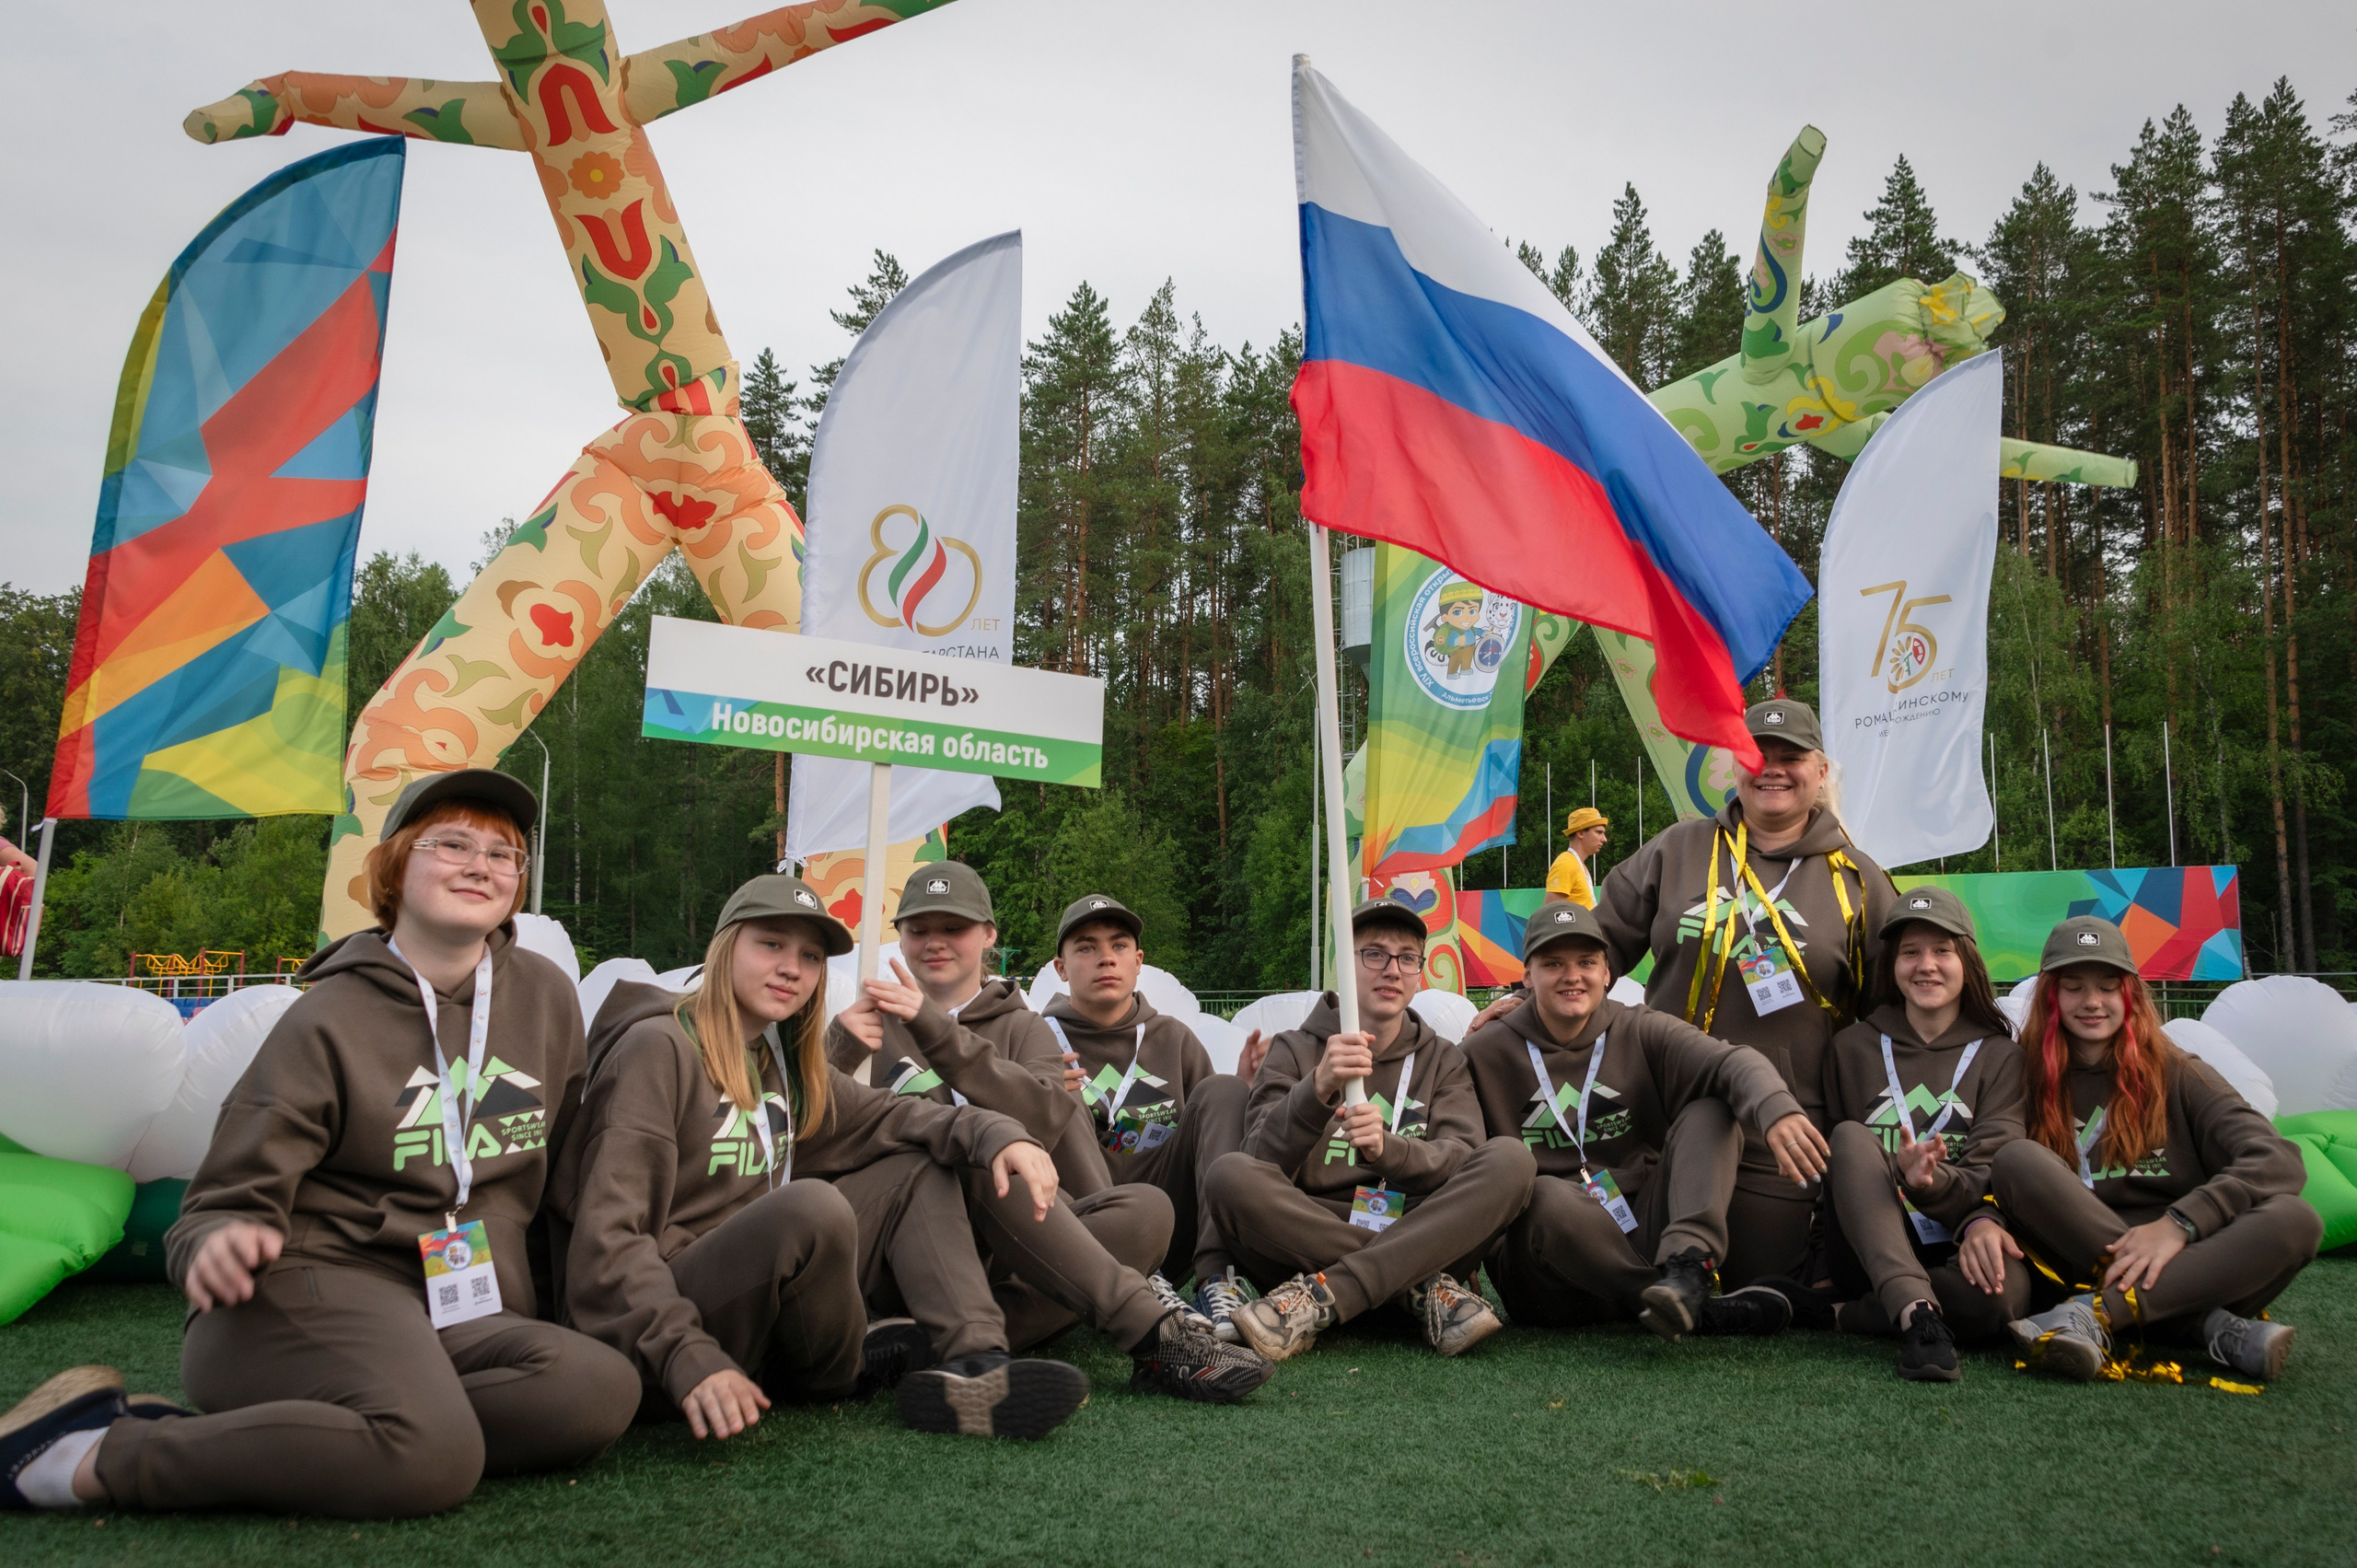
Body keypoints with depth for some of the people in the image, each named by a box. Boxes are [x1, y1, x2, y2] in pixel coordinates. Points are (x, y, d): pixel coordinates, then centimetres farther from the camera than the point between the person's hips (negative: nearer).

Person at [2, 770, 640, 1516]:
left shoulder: (548, 997, 9)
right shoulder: (331, 1019, -1)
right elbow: (231, 1198, -3)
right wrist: (220, 1241, -26)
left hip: (462, 1315, 5)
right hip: (312, 1286, -5)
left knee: (604, 1389, -30)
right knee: (432, 1455, -38)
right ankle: (96, 1457, -17)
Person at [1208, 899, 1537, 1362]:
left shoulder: (1443, 1060, 17)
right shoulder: (1294, 1051, 10)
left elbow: (1460, 1160, -3)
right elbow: (1263, 1165, -7)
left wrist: (1387, 1148, -25)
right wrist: (1317, 1090, -26)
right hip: (1308, 1241, -1)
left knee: (1510, 1158, -23)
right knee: (1230, 1176, -29)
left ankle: (1321, 1297, -32)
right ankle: (1425, 1288, -25)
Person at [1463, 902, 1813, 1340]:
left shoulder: (1641, 1033, 6)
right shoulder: (1488, 1054, 3)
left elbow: (1732, 1061, -15)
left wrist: (1777, 1109, -34)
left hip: (1644, 1240, 3)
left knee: (1710, 1112, -12)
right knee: (1546, 1195, -36)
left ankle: (1686, 1268, -36)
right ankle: (1701, 1311, -30)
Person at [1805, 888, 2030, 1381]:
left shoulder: (1998, 1055, 8)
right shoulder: (1852, 1047, 11)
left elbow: (1992, 1170, -7)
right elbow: (1835, 1170, 9)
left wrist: (1934, 1184, -29)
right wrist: (1898, 1174, -13)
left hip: (1955, 1252, -1)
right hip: (1872, 1248, 1)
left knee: (2003, 1293, -36)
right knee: (1851, 1135, -27)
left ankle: (1841, 1316, -21)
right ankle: (1916, 1315, -42)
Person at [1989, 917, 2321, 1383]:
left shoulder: (2176, 1075, 7)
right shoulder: (2030, 1081, 8)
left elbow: (2280, 1160, -7)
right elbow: (1992, 1177, -3)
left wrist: (2179, 1224, -24)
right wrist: (1981, 1222, -29)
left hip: (2184, 1268, 0)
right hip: (2078, 1270, 0)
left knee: (2295, 1221, -25)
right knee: (2017, 1159, -25)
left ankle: (2096, 1313, -36)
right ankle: (2209, 1327, -30)